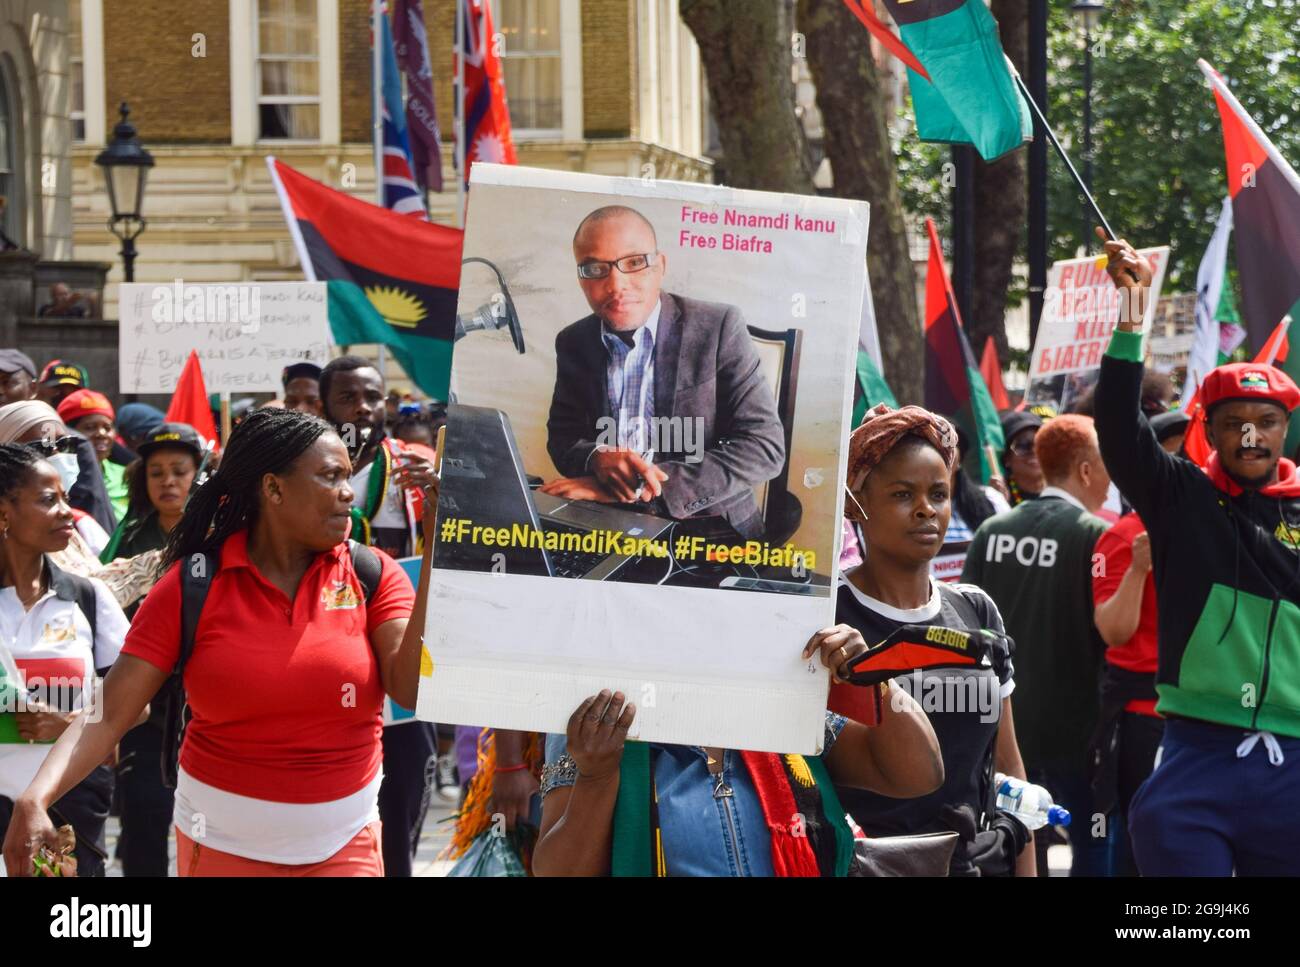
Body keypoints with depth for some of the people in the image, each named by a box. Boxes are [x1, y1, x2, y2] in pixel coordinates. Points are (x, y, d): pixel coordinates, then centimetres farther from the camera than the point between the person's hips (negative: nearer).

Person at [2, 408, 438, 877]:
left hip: (344, 842, 1)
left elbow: (413, 689, -19)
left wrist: (434, 550, -21)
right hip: (221, 842, 0)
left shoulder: (372, 574, -5)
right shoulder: (192, 586, -10)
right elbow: (108, 715, -13)